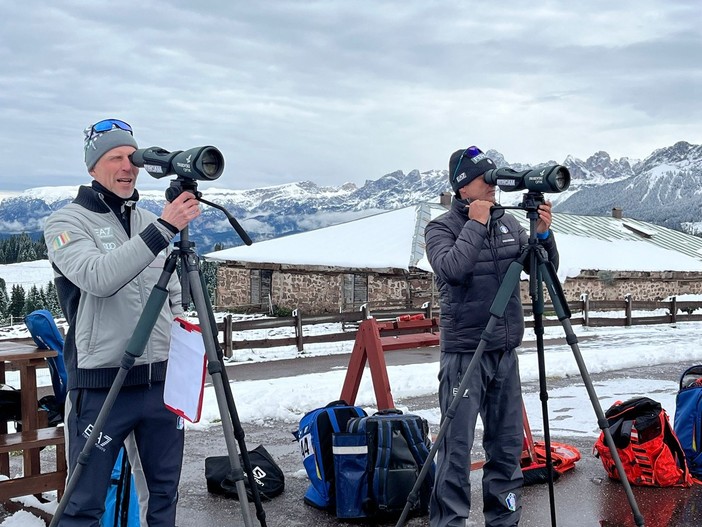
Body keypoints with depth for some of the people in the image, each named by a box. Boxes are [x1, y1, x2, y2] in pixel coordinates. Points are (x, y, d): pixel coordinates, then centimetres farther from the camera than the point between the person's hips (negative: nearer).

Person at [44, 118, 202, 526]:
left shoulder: (151, 222, 11)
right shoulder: (67, 223, -5)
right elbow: (98, 278, -25)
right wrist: (161, 230, -31)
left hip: (162, 381, 5)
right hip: (101, 386, -5)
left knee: (166, 491, 16)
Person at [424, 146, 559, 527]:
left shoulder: (509, 223, 9)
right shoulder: (440, 228, -5)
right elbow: (451, 270, -23)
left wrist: (543, 235, -9)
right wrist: (476, 225, -17)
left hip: (505, 352, 5)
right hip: (464, 353, -5)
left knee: (508, 443, 12)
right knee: (457, 447, -6)